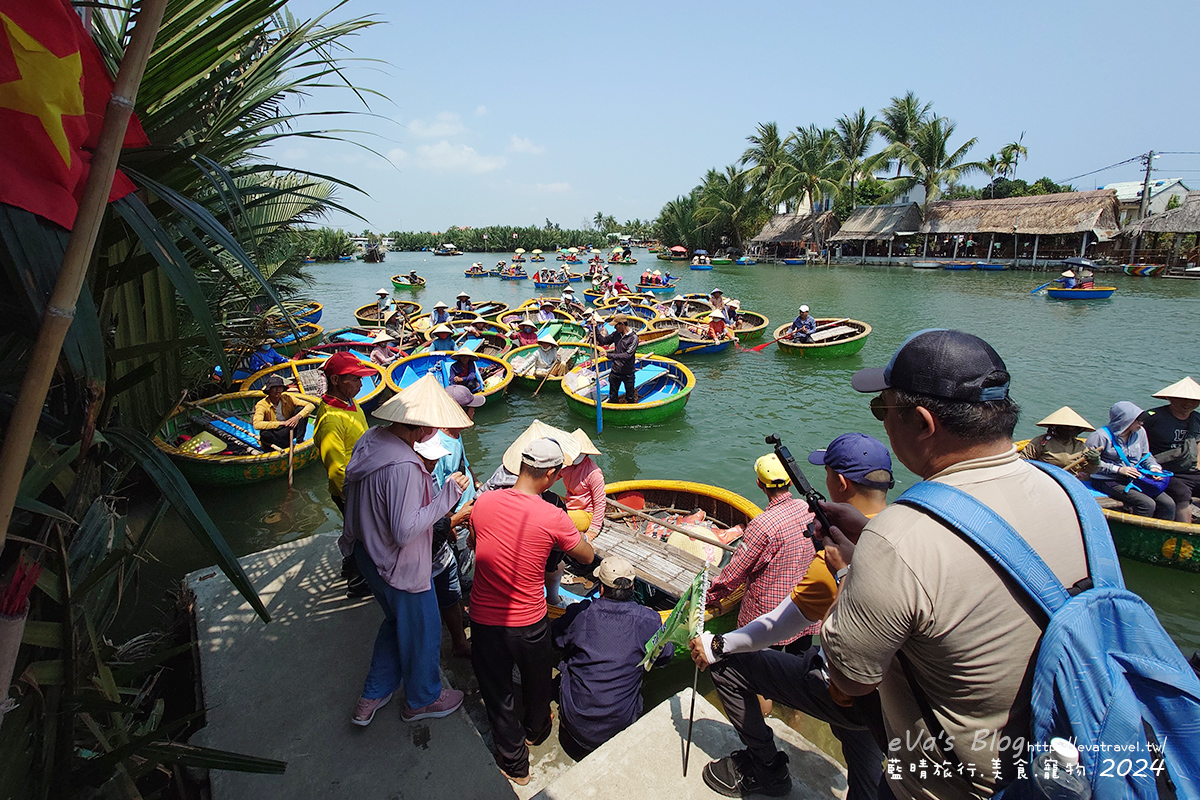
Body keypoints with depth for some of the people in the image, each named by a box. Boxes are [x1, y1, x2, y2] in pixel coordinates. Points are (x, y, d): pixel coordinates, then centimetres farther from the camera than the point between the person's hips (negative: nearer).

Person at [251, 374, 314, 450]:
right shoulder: (262, 405, -15)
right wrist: (281, 423, -32)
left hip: (288, 431, 3)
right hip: (275, 435, -3)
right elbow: (256, 425, -30)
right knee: (264, 433, -37)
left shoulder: (287, 398, -6)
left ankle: (300, 440, -18)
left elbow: (310, 406, -10)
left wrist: (298, 417, -29)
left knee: (301, 409, -14)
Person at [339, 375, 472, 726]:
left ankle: (372, 697, 46)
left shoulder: (370, 441, -6)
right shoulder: (404, 467, -35)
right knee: (422, 631, 17)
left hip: (369, 552, 9)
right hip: (400, 566, -9)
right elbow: (405, 531, -33)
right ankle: (421, 700, 42)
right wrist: (447, 495, -28)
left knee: (397, 621, 31)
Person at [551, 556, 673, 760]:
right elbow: (665, 657, 5)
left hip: (575, 719, 1)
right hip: (619, 723, -1)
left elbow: (554, 638, 7)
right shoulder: (648, 620, -13)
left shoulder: (579, 613, -12)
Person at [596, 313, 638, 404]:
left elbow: (627, 355, -27)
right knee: (612, 397, 16)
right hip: (615, 372, 5)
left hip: (627, 374, -5)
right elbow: (603, 341, 13)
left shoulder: (633, 338, -17)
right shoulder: (616, 334, 2)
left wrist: (609, 355, -31)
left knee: (630, 398, 12)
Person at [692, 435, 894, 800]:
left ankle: (765, 770, 22)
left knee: (728, 667, 4)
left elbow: (779, 626, -22)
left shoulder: (836, 556, -31)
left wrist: (716, 647, -10)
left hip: (849, 696, -7)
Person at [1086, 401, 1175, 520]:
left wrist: (1154, 467, 0)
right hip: (1108, 481, -7)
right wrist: (1118, 469, -16)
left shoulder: (1140, 432, 7)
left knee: (1168, 504, -7)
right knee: (1147, 504, -23)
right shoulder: (1101, 436, -15)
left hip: (1136, 479, 7)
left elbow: (1146, 456, 21)